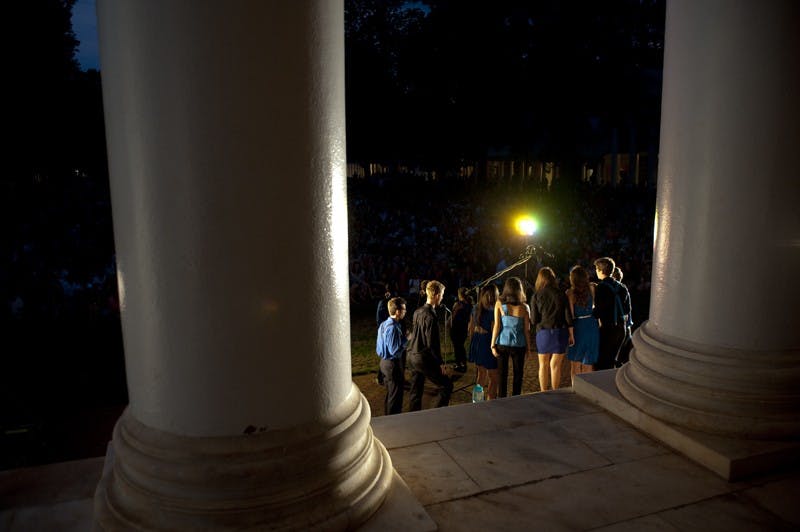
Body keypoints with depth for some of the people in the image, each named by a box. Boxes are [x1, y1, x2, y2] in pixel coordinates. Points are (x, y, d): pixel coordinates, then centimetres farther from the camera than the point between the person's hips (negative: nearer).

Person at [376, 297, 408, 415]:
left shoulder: (384, 324, 6)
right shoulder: (393, 328, -24)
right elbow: (395, 351, -27)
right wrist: (406, 340, -16)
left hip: (385, 362, 10)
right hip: (393, 364, -10)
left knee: (390, 394, 22)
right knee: (396, 396, 2)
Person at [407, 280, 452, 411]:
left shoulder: (417, 312, 7)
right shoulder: (431, 316, -19)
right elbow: (432, 343, -20)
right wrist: (441, 363, -11)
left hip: (412, 356, 9)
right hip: (424, 359, -9)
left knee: (415, 391, 15)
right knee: (446, 385, 3)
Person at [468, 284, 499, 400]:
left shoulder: (476, 309, 5)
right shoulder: (493, 311, -18)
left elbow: (470, 328, 12)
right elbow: (494, 331, -18)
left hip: (476, 343, 8)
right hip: (488, 344, -8)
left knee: (481, 372, 22)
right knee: (493, 377, 4)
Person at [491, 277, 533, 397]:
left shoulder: (499, 304, -5)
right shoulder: (524, 307, -5)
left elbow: (497, 326, -6)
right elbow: (527, 329, -1)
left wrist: (493, 345, 0)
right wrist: (529, 346, 10)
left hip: (502, 343, 0)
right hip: (519, 345, 0)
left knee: (502, 374, 10)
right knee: (518, 375, 13)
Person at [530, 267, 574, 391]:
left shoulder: (536, 296, -3)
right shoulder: (561, 295, -2)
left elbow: (534, 320, -4)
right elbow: (568, 317, -2)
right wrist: (571, 335, 7)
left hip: (543, 332, 0)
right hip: (560, 332, 0)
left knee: (543, 365, 13)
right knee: (555, 365, 7)